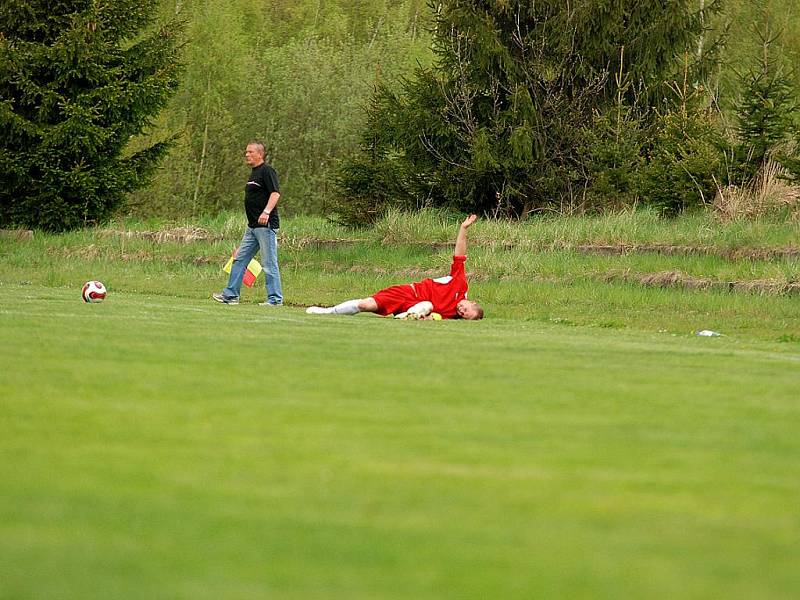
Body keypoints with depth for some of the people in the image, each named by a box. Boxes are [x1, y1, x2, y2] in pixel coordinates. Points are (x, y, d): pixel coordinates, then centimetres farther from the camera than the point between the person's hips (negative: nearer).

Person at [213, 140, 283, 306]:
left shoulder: (267, 171, -10)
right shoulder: (254, 173, 20)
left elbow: (275, 193, -22)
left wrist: (266, 212, -34)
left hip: (266, 224, -10)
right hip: (252, 226, 10)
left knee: (269, 263, -7)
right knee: (239, 259, 10)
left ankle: (275, 298, -2)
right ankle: (231, 295, 14)